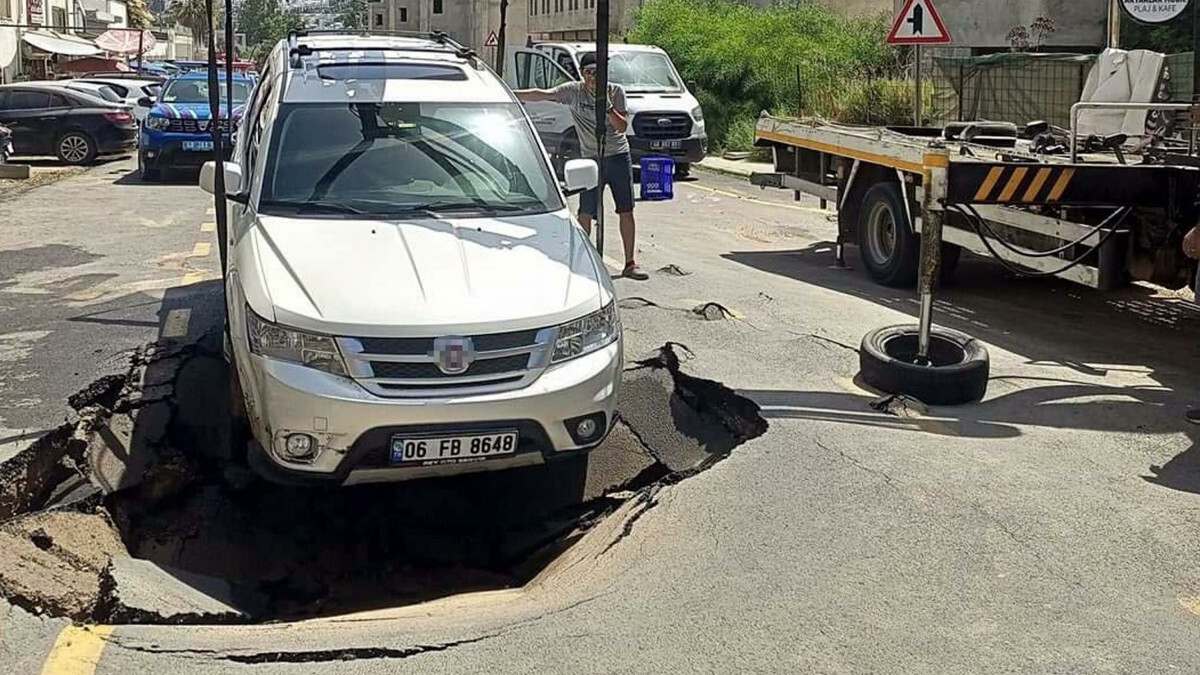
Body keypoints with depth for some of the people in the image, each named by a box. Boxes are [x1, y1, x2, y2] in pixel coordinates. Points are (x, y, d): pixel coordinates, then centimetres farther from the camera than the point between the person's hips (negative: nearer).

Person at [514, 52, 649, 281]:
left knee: (626, 211, 4)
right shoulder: (573, 91, -6)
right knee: (585, 213, -5)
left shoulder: (616, 92, -4)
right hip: (591, 159, -1)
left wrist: (607, 105, -24)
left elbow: (622, 126, -11)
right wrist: (509, 94, -24)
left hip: (619, 157, 1)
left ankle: (630, 263, 13)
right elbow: (541, 94, -15)